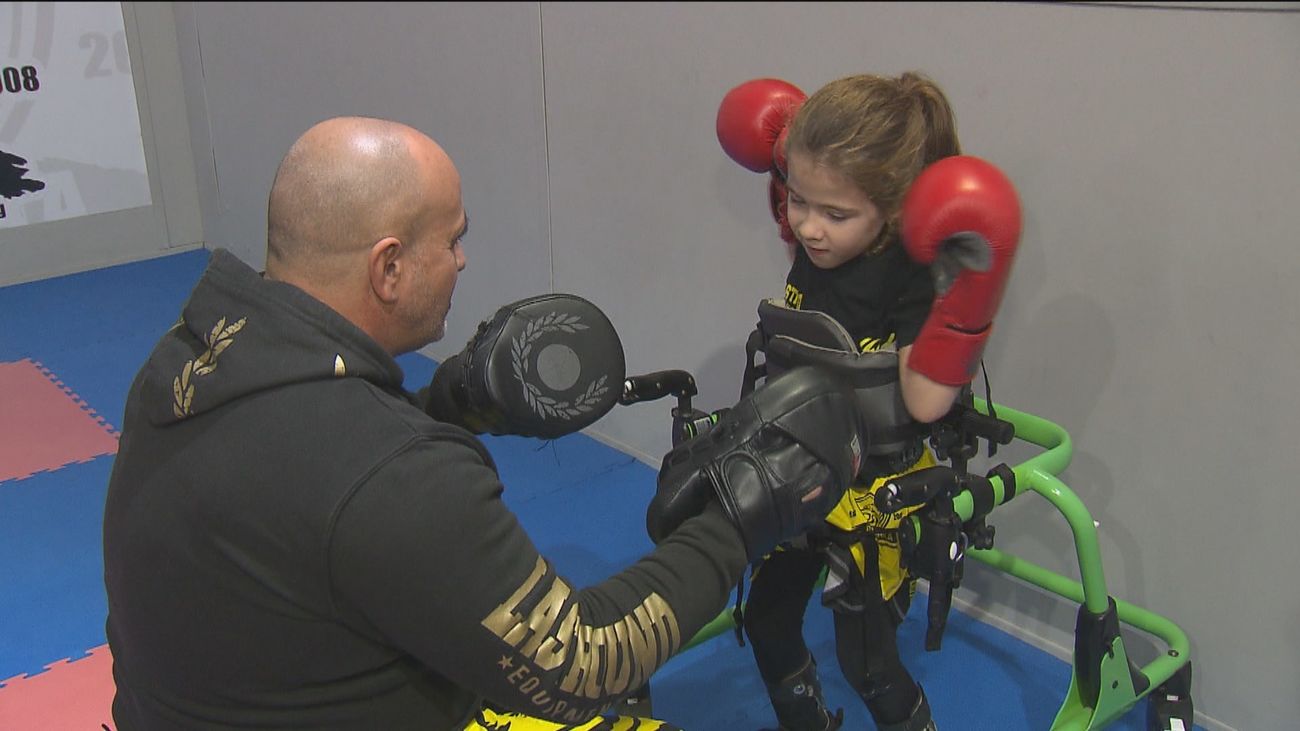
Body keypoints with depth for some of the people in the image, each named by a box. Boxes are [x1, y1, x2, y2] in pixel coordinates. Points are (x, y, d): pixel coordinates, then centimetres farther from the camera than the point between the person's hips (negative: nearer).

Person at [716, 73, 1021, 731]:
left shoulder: (914, 278, -26)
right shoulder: (819, 244, -8)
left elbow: (926, 401, -36)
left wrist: (964, 293, -42)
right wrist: (783, 175, 4)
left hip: (870, 496, -7)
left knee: (865, 661, 7)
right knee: (766, 623, 20)